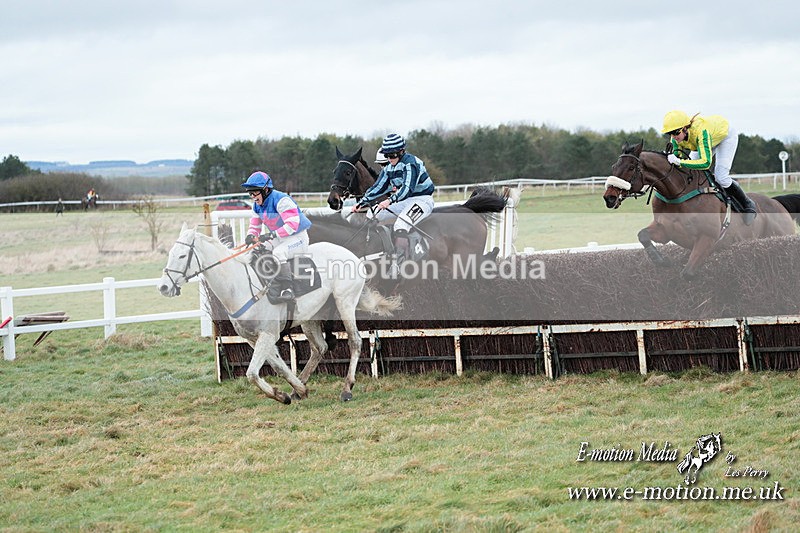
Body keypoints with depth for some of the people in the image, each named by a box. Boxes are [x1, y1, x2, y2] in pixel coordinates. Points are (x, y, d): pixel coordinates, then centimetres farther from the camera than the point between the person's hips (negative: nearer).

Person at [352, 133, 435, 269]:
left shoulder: (410, 163, -18)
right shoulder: (389, 168, 9)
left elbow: (408, 187, -30)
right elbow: (378, 187, 11)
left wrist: (390, 200, -42)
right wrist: (362, 203, -1)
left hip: (422, 200, -10)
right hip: (402, 201, 10)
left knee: (400, 226, -31)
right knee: (375, 219, 5)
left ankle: (398, 264, -35)